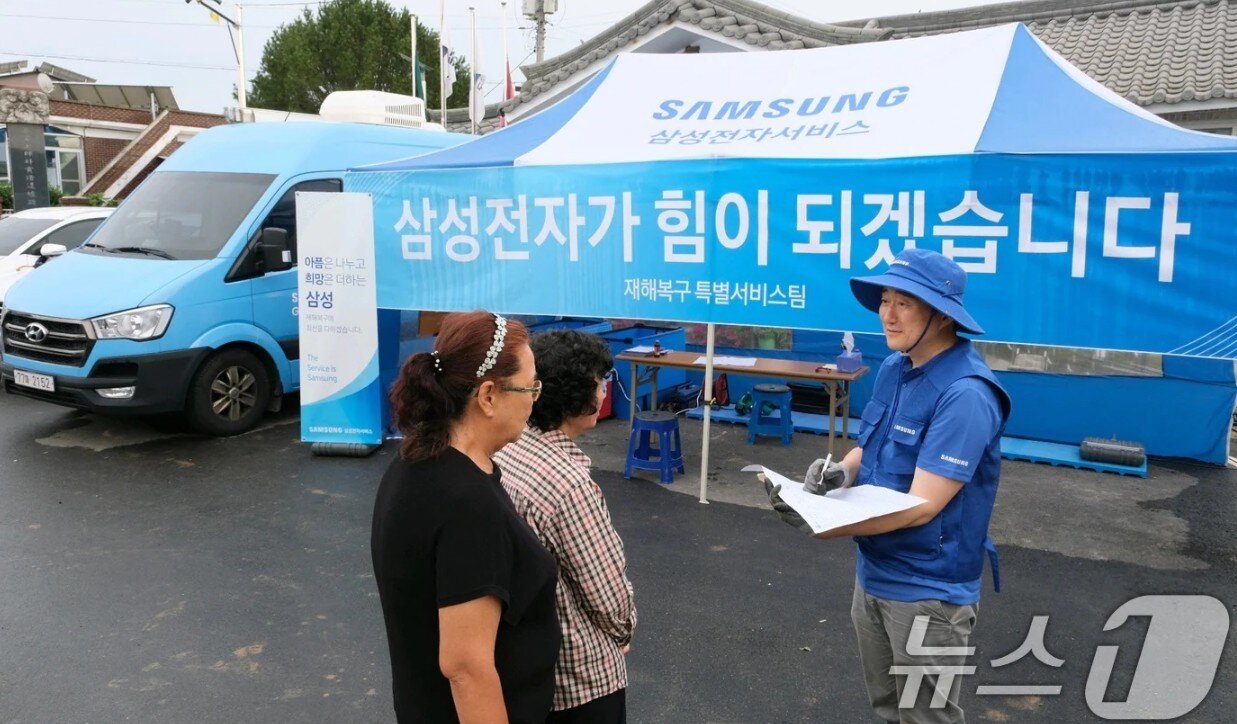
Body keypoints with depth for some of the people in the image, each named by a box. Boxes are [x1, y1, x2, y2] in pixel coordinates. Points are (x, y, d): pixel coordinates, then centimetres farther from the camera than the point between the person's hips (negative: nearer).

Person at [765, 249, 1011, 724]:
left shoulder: (965, 394, -25)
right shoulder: (893, 369, 1)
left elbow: (921, 506, -27)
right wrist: (841, 472, -12)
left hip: (928, 590, -7)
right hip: (873, 574, 7)